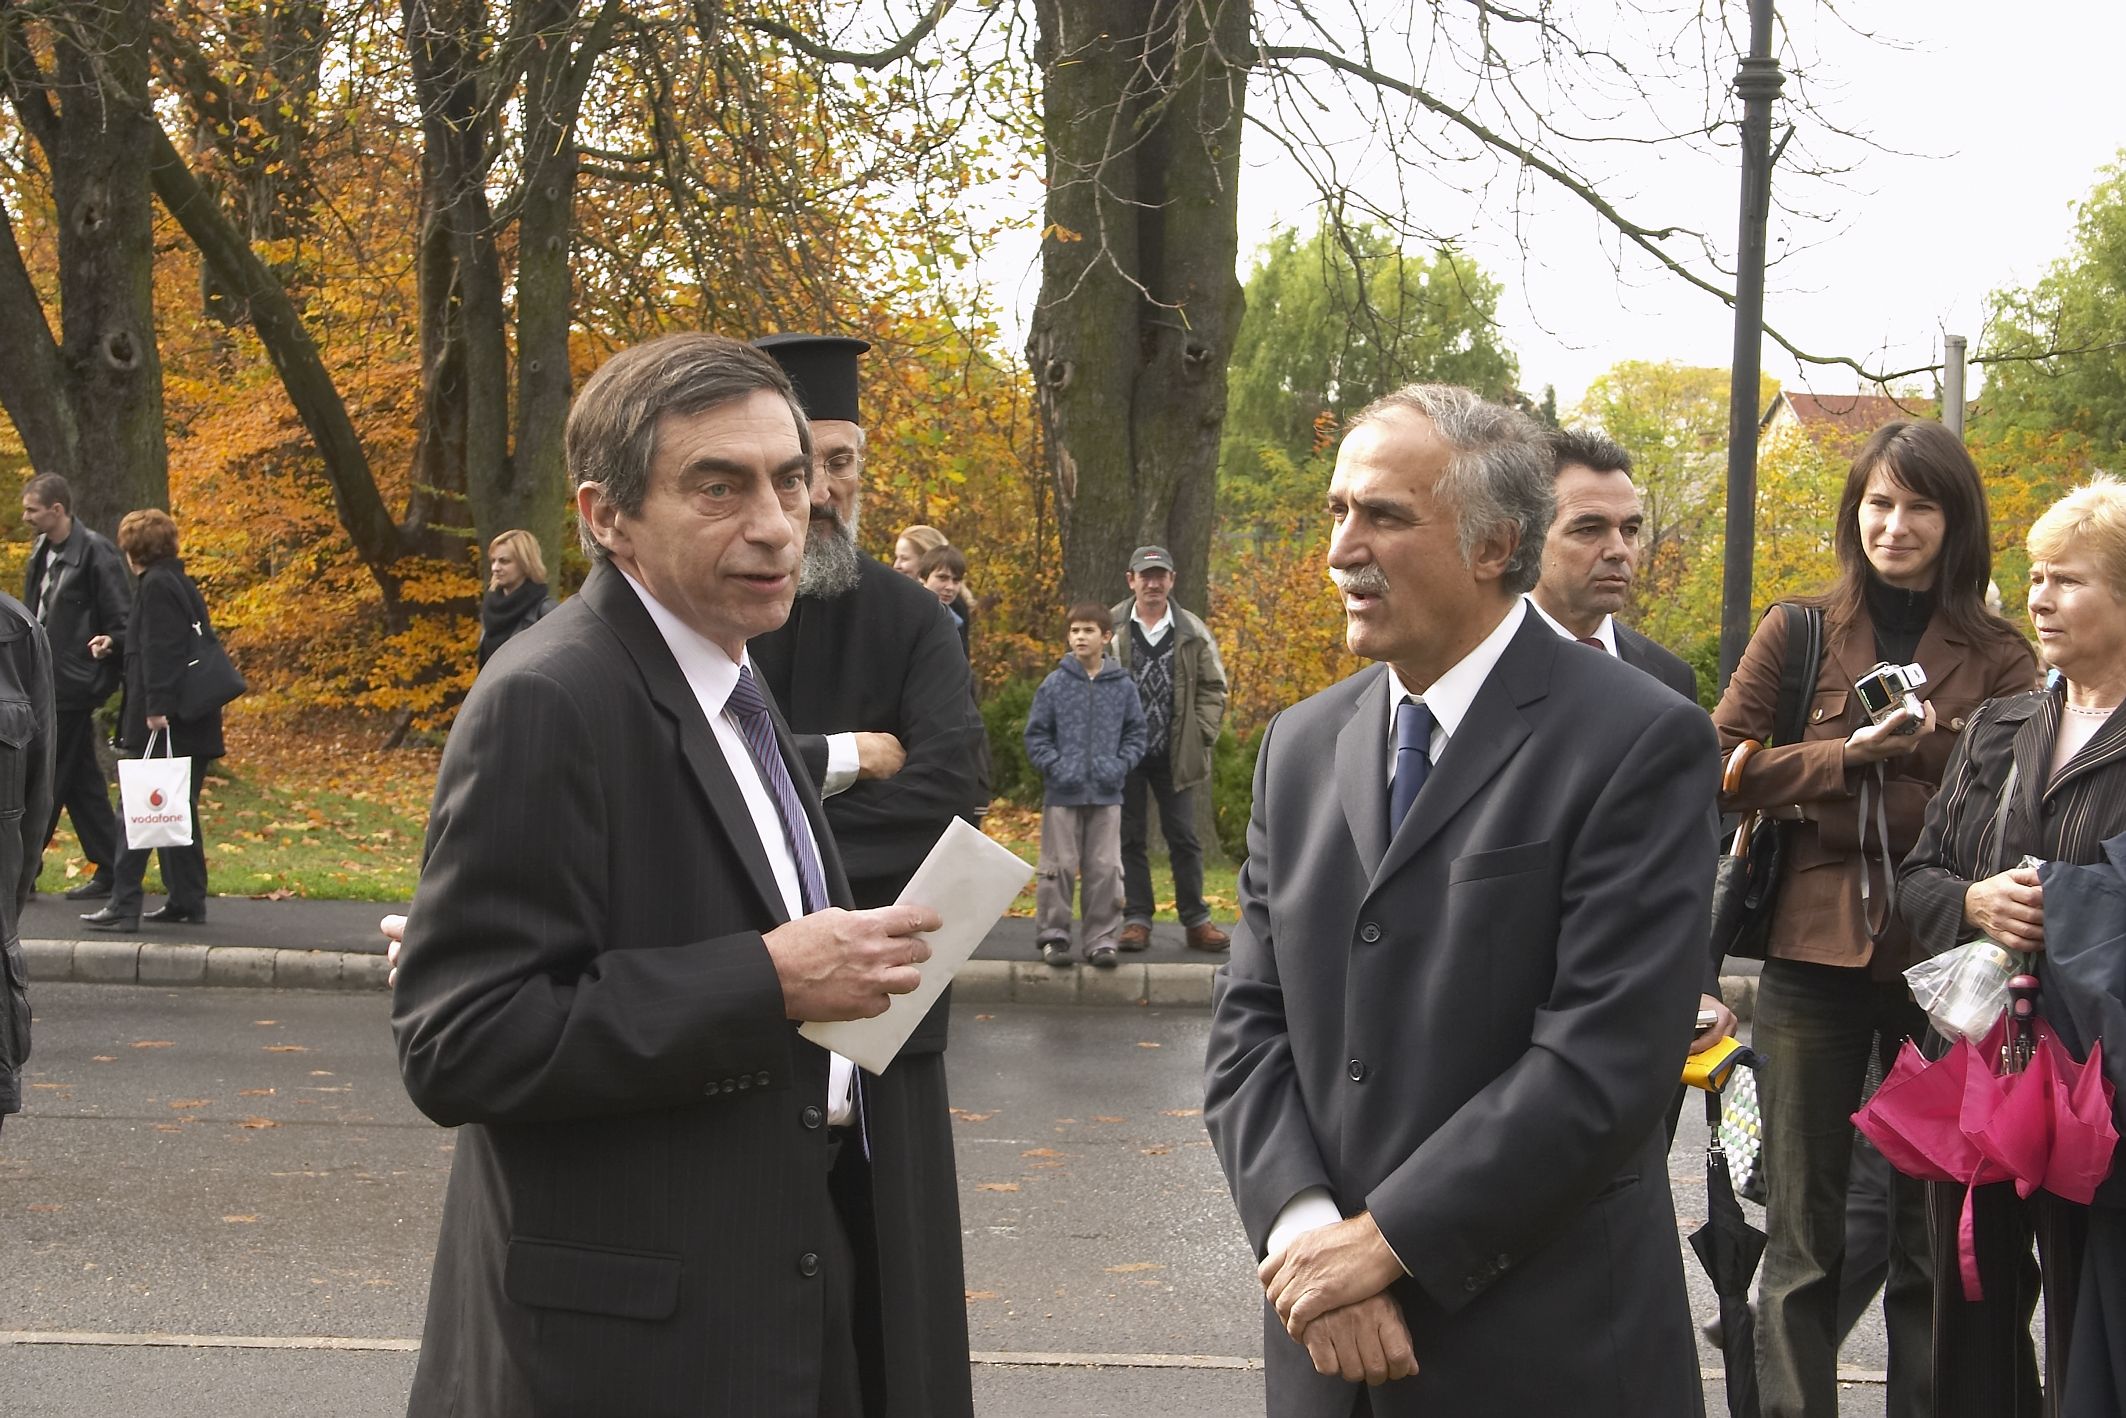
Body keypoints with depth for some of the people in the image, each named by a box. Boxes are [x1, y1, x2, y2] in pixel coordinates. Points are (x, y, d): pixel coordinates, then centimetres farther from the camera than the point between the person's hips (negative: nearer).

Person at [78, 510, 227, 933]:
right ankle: (187, 901, 16)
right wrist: (117, 645, 34)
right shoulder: (179, 582, 16)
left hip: (165, 722, -9)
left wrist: (156, 707, -22)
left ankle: (123, 906, -6)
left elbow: (161, 649, -19)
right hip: (191, 723, 9)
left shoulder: (155, 585, -11)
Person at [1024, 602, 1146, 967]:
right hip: (1062, 793, -1)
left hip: (1106, 795, 1)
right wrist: (1055, 766, -10)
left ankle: (1102, 938, 10)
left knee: (1105, 869, 2)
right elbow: (1036, 735, 3)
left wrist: (1120, 765, -6)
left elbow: (1135, 735, 9)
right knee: (1059, 867, 3)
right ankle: (1053, 935, 12)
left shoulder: (1123, 686, 3)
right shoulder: (1053, 685, 0)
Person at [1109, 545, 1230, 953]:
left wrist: (1202, 733, -1)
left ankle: (1196, 921, 10)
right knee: (1130, 838, 5)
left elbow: (1213, 687, 10)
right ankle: (1136, 920, 10)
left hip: (1175, 754, 1)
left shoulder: (1193, 633, 4)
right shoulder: (1111, 629, -1)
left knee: (1184, 838, 4)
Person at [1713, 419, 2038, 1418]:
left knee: (1933, 1238, 9)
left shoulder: (1998, 658, 3)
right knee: (1800, 1236, 8)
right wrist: (1850, 755, -15)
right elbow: (1721, 767, -2)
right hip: (1813, 959, 0)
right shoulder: (1797, 634, 5)